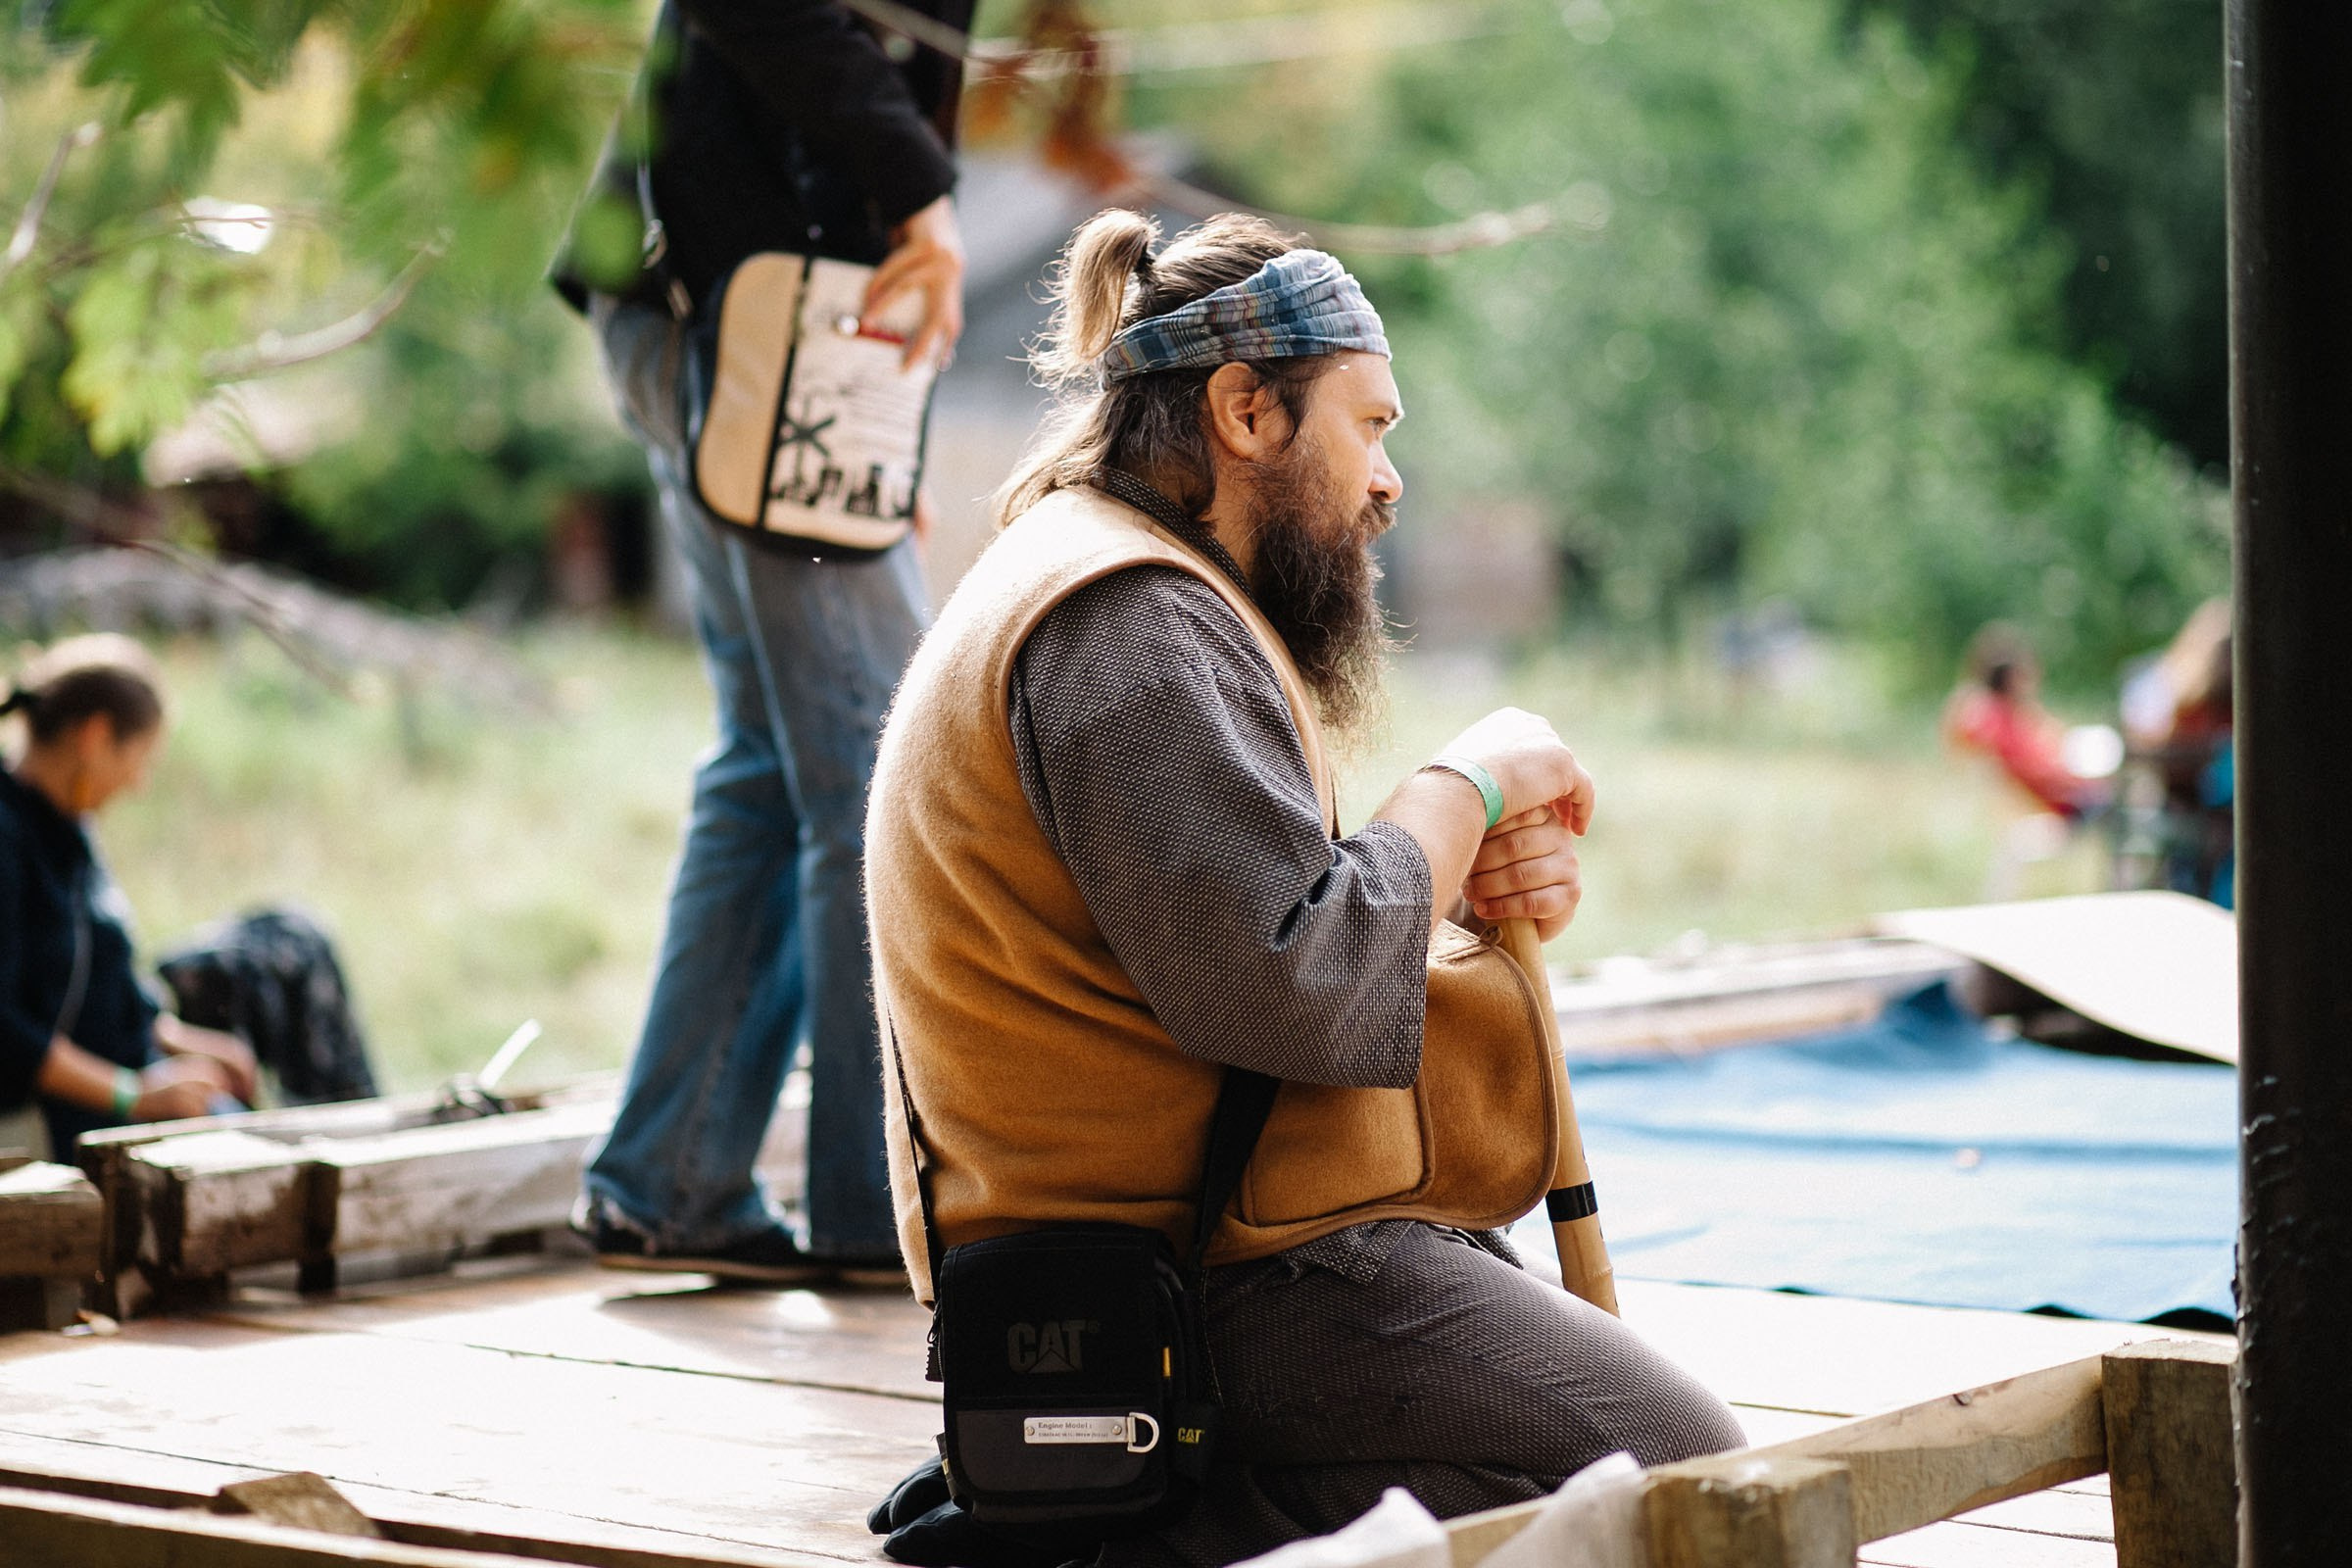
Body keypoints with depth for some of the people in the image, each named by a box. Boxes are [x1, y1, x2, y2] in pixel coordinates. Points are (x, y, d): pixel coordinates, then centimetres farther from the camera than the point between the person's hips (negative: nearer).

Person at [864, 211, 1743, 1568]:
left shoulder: (1150, 602, 19)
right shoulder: (1128, 619, -16)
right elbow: (1293, 986, -24)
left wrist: (1476, 888, 2)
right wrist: (1464, 790, -9)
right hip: (1223, 1287, -11)